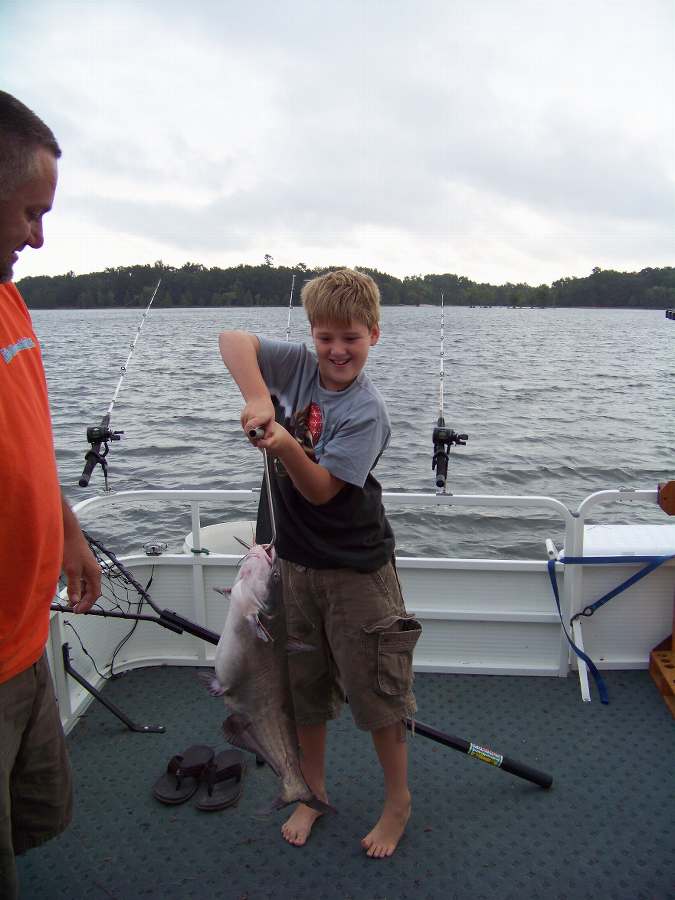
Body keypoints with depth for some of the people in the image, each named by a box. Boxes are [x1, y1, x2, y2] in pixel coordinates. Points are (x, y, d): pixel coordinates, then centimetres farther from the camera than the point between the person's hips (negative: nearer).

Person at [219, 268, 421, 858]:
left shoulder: (367, 411, -17)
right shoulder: (297, 365, -3)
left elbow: (321, 490, -19)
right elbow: (233, 339, -13)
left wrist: (285, 445, -35)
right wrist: (257, 398, -26)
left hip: (356, 569, -4)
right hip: (294, 560, 5)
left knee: (376, 690, 7)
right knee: (303, 687, 17)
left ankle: (398, 800, 30)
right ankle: (313, 793, 38)